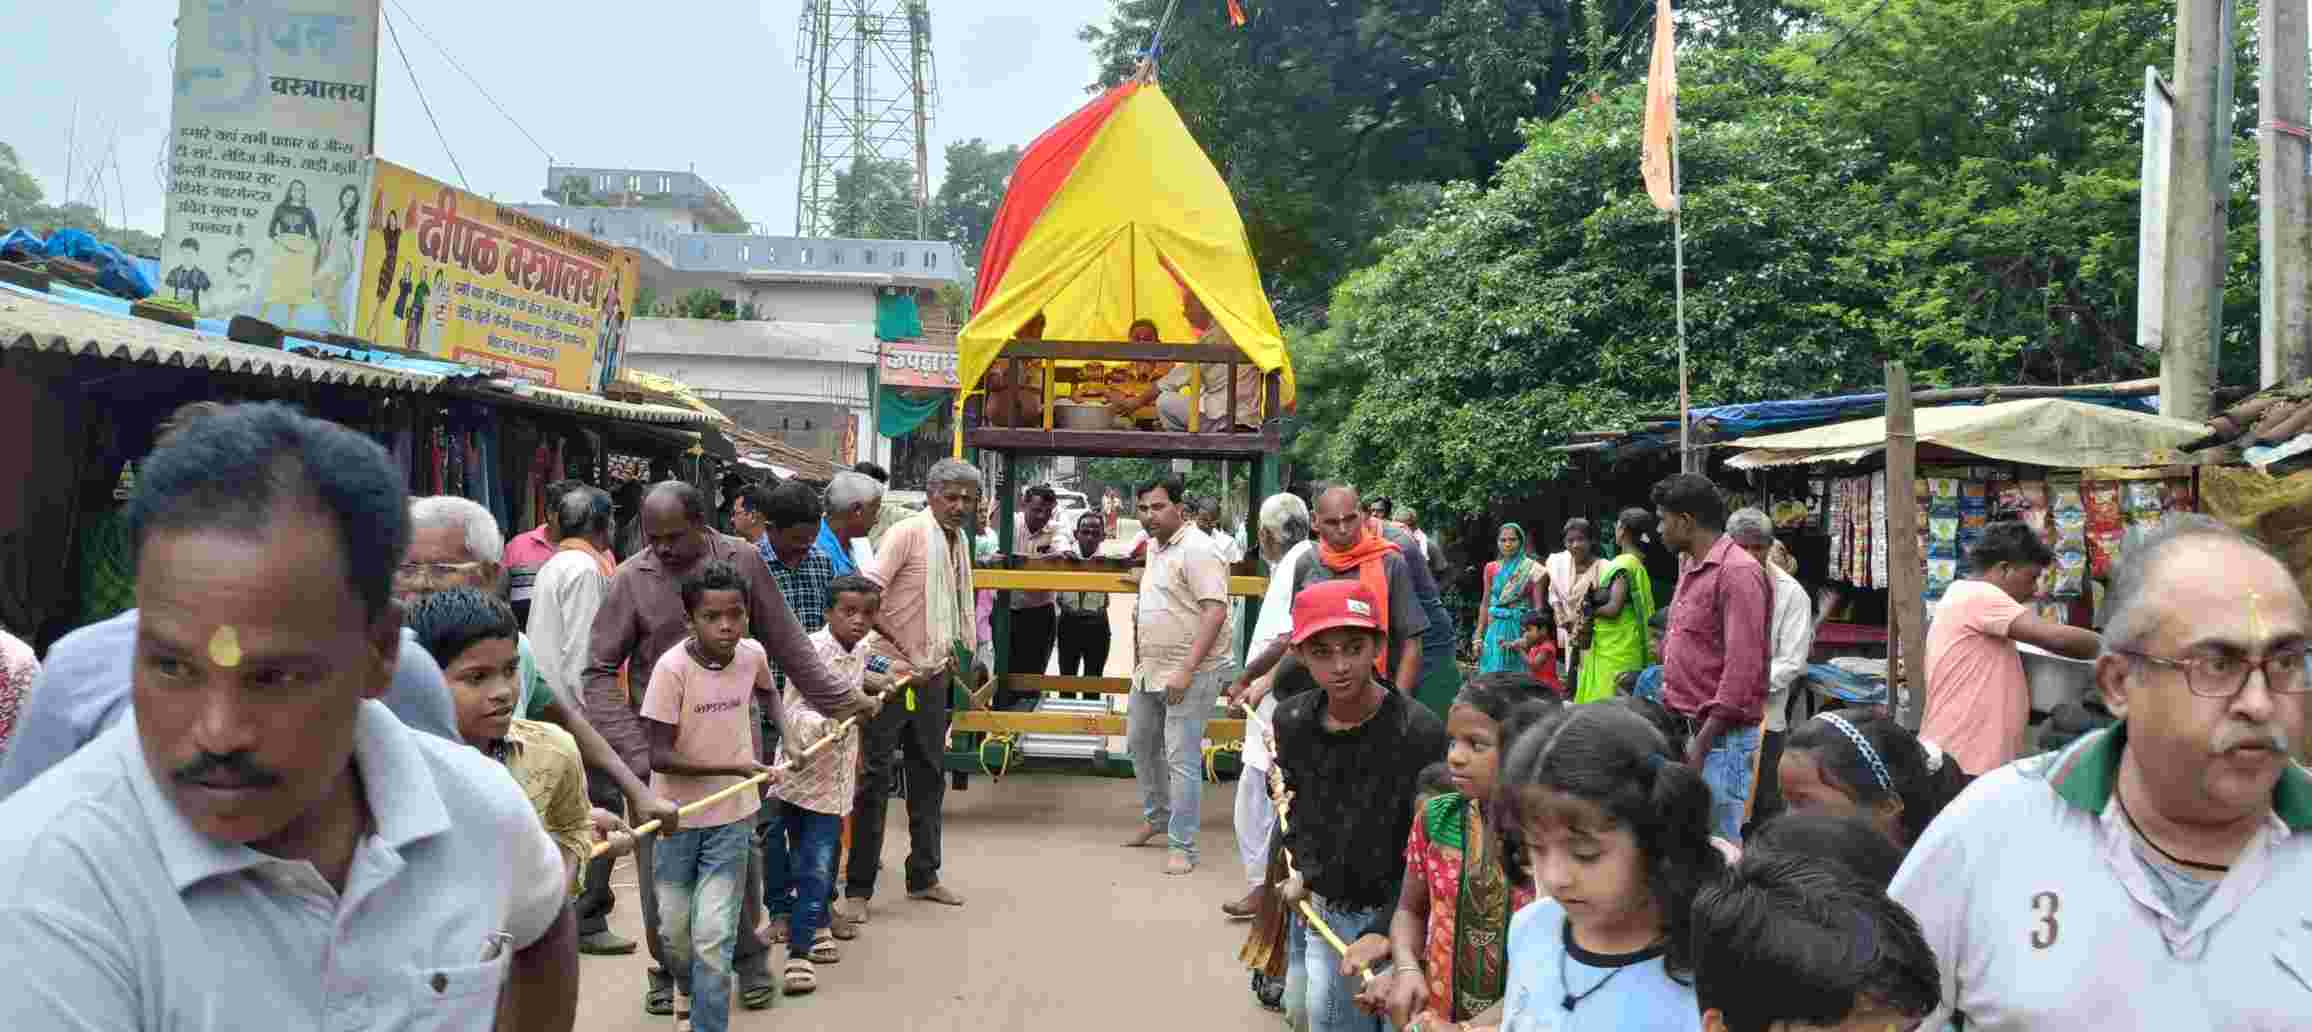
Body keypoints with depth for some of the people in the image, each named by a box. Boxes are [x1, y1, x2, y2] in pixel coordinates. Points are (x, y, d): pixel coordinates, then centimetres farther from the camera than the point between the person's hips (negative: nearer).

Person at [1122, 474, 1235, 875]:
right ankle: (1157, 816, 39)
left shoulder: (1196, 550, -16)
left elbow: (1215, 612, -24)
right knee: (1140, 743, 20)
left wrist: (1186, 670, -27)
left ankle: (1182, 845, 2)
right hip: (1150, 671, 10)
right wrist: (1138, 657, 22)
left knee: (1182, 759, -7)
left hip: (1190, 674, -10)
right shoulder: (1155, 547, 13)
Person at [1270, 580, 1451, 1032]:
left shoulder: (1421, 734, -24)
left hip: (1370, 916, -6)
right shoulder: (1292, 720, -6)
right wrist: (1300, 869, 0)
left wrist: (1384, 931, -23)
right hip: (1310, 903, 6)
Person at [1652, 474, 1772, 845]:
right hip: (1688, 729, 9)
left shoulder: (1737, 572, -14)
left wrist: (1702, 744, -19)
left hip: (1722, 736, -9)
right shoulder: (1690, 567, 15)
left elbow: (1742, 668, -19)